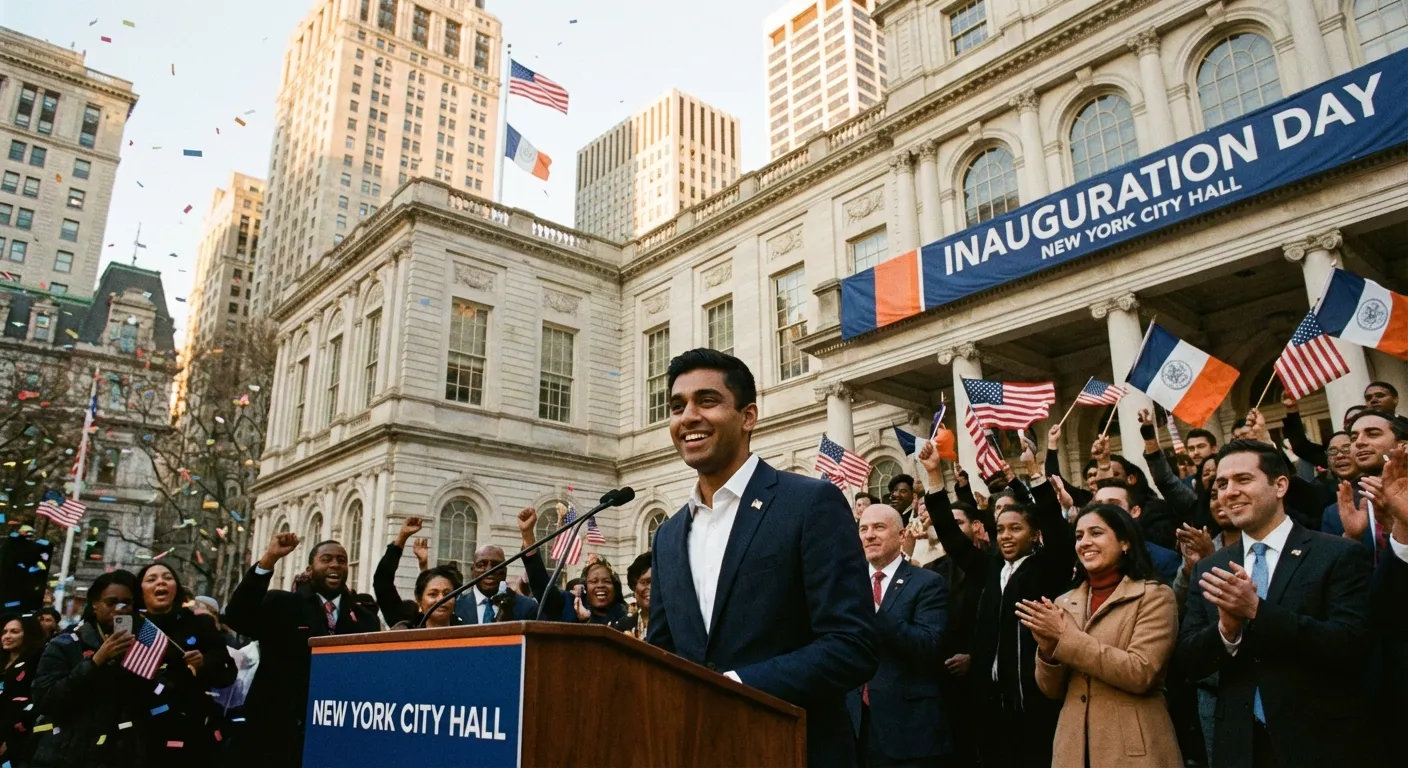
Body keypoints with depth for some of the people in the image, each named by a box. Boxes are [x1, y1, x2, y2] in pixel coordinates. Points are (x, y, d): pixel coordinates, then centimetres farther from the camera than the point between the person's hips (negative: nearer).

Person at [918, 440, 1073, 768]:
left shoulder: (1047, 568, 2)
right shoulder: (991, 569, 13)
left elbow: (1056, 526, -13)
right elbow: (951, 535, 11)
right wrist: (934, 475, 4)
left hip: (1035, 695, -4)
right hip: (994, 695, 4)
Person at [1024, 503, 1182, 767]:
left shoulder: (1154, 596, -6)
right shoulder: (1064, 603, 7)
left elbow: (1140, 673, -18)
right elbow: (1053, 690, 7)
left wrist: (1065, 637, -18)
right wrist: (1048, 648, -13)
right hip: (1074, 747, 4)